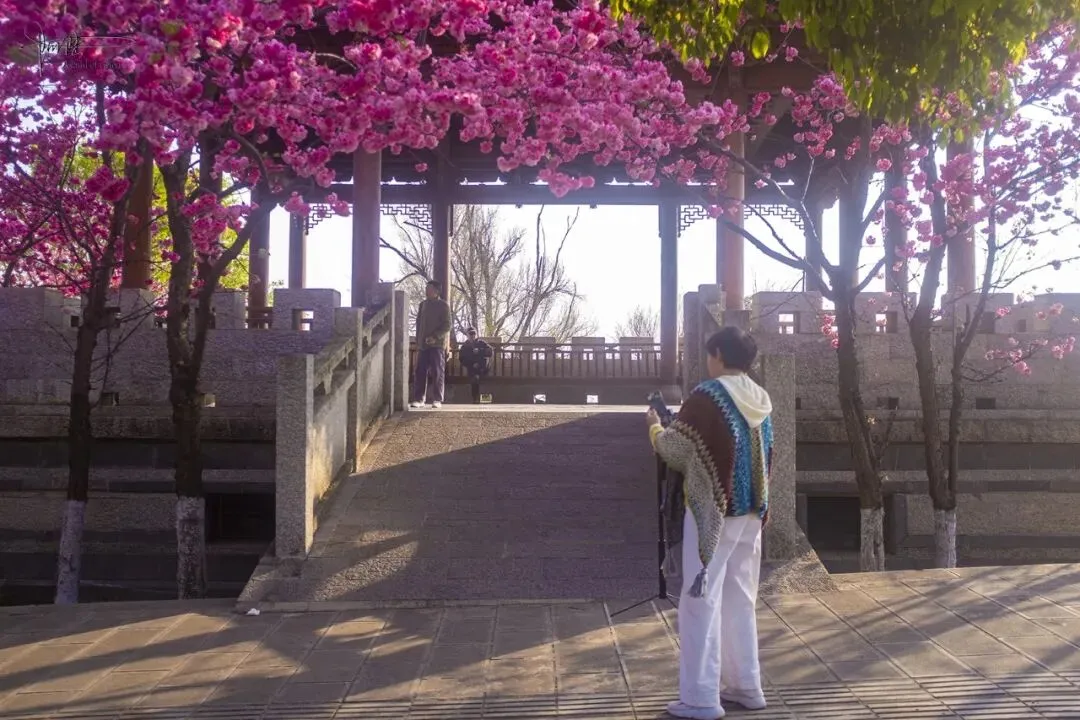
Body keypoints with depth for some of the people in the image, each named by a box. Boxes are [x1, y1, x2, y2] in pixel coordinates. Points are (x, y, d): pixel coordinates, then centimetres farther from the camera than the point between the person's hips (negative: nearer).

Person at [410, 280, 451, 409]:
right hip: (423, 345, 5)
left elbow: (447, 325, -8)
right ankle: (418, 398, 5)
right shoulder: (423, 305, 16)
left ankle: (437, 400, -1)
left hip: (437, 344, -5)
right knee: (420, 372, 2)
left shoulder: (443, 305, -2)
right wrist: (418, 342, 12)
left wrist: (435, 337, -18)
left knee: (437, 372, -3)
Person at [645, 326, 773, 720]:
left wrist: (655, 426, 11)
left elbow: (674, 449, -11)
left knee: (701, 602, -3)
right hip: (750, 512, 7)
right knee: (741, 601, 16)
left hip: (711, 512, -7)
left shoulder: (707, 395, -15)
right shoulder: (760, 400, 8)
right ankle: (746, 686, 22)